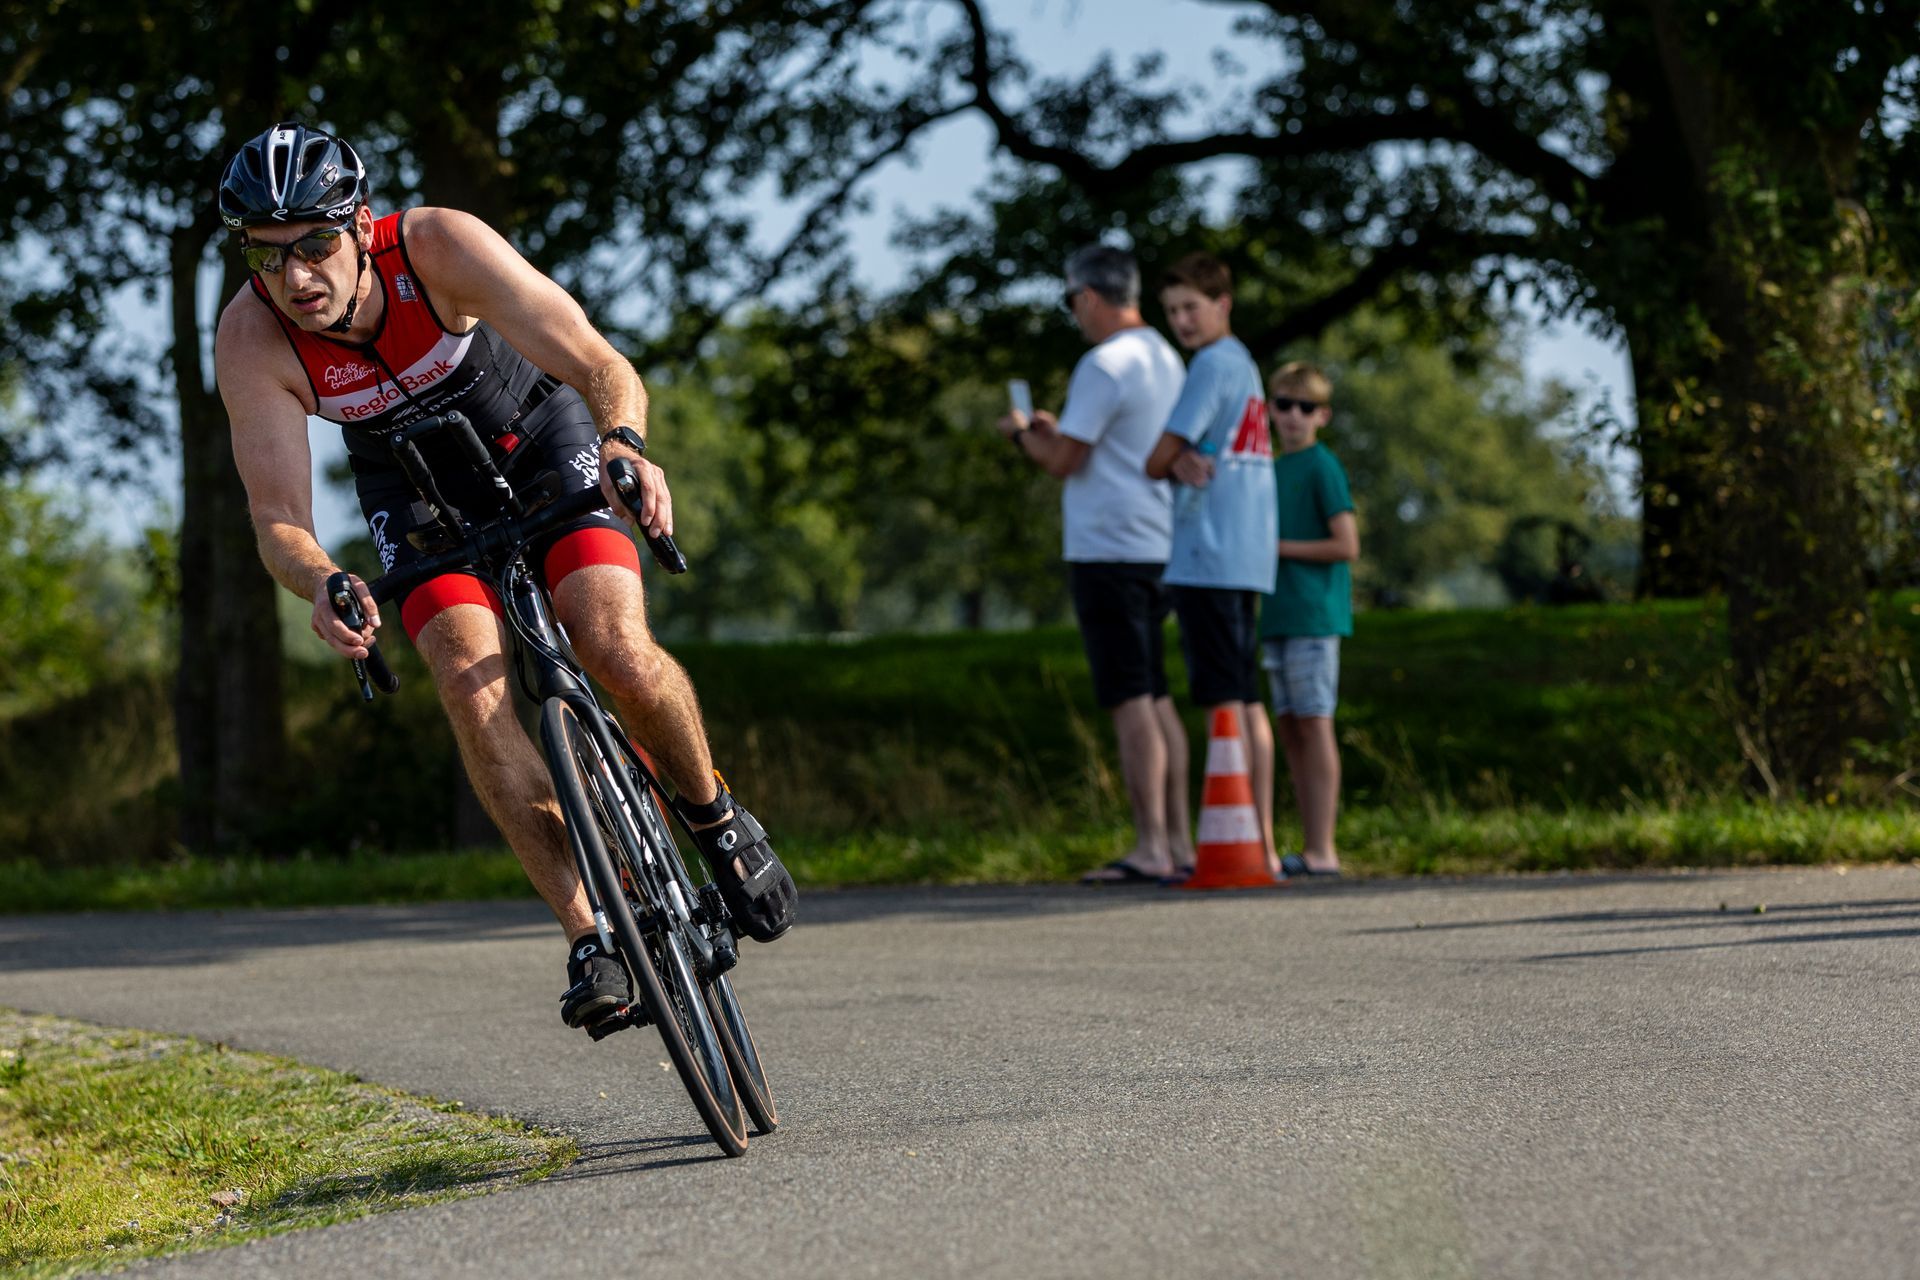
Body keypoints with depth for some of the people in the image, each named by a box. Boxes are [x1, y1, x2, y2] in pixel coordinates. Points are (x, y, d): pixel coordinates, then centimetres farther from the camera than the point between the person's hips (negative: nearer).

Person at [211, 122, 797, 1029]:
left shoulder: (439, 246, -34)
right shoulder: (251, 336, -29)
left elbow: (602, 365, -38)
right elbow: (277, 514, -32)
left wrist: (622, 441, -60)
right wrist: (322, 586, -55)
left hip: (539, 432, -2)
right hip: (414, 484, 2)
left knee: (619, 656, -20)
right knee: (470, 686, -21)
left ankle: (714, 817, 10)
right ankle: (589, 937, -17)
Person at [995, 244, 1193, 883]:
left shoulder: (1105, 366, -14)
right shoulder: (1165, 359, 15)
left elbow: (1063, 461, -14)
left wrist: (1021, 434, 5)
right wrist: (1058, 429, 27)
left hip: (1107, 550, -9)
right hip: (1157, 548, 9)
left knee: (1130, 701, -9)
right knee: (1155, 697, 12)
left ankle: (1150, 848, -12)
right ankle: (1179, 842, 13)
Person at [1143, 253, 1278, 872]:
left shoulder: (1214, 364, -10)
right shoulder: (1243, 363, 19)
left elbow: (1159, 459, -12)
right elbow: (1174, 454, 14)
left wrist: (1170, 464, 10)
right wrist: (1184, 462, -7)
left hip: (1208, 558, -9)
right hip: (1246, 559, 9)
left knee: (1223, 701, -10)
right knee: (1245, 702, 10)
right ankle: (1263, 842, 11)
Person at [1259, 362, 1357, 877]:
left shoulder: (1322, 467, -7)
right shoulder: (1273, 470, 17)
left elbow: (1346, 546, -14)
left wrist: (1279, 546, -12)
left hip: (1314, 616, -8)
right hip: (1277, 618, 8)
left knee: (1314, 723, -9)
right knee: (1289, 728, 7)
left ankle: (1323, 850, -9)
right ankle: (1311, 848, 10)